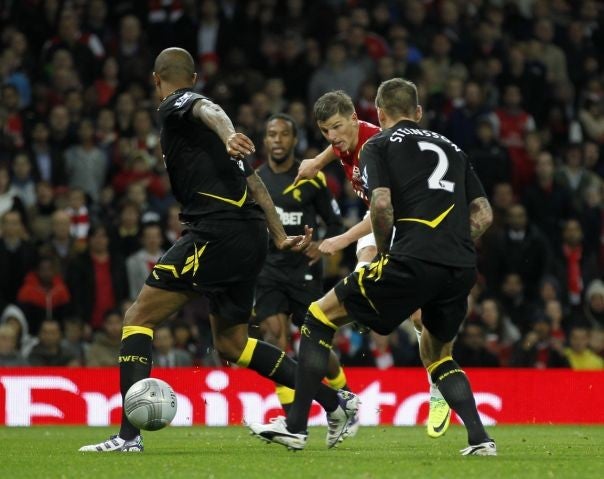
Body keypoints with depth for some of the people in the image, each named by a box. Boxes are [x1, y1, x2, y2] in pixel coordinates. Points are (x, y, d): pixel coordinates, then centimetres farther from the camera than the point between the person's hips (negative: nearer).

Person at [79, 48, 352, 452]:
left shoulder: (175, 105, 2)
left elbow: (208, 109, -25)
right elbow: (255, 183, 28)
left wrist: (228, 137, -46)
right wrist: (281, 237, 31)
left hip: (215, 233, -9)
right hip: (251, 237, 9)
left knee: (138, 319, -5)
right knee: (231, 344, 20)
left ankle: (129, 435, -16)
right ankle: (334, 402, 18)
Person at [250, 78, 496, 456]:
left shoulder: (379, 146, 10)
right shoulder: (450, 148, 25)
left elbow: (382, 205, -6)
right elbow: (484, 213, 19)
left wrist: (383, 252, 9)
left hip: (413, 260, -5)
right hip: (462, 269, 5)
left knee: (321, 315, 11)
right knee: (437, 354, 29)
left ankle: (296, 425, 5)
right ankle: (480, 437, 9)